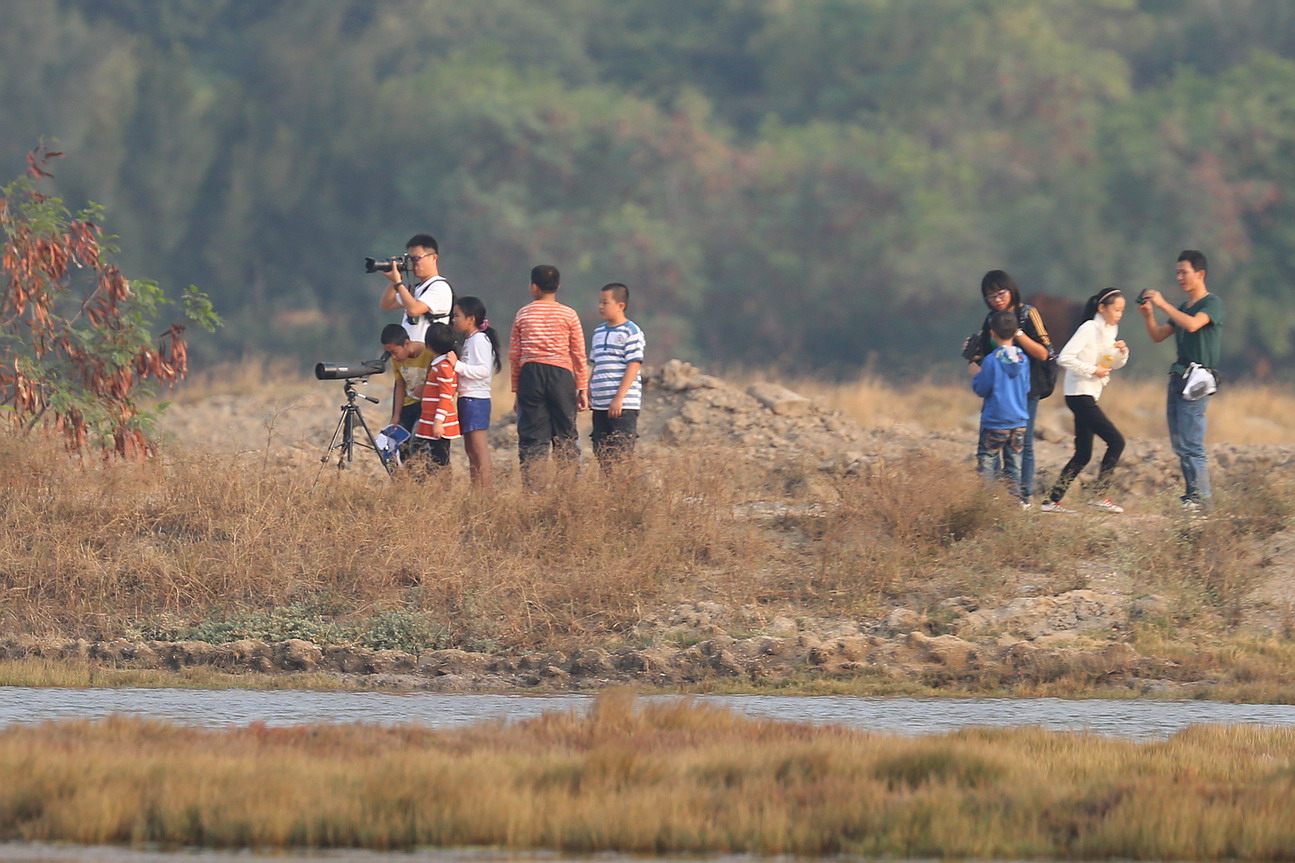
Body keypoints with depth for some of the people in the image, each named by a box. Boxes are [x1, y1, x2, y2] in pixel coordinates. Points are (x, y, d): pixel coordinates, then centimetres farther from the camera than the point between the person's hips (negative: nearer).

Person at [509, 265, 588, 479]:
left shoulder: (523, 314, 6)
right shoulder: (568, 315, 2)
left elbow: (514, 356, 7)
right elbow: (579, 355, 3)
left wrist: (516, 391, 14)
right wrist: (583, 389, 9)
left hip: (530, 375, 1)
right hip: (561, 374, -1)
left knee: (532, 437, 2)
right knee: (566, 436, 2)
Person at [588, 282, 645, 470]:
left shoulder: (630, 332, -7)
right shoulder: (599, 332, 16)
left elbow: (634, 365, -13)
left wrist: (619, 398, -18)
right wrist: (588, 394, 15)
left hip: (623, 405, -7)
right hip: (600, 404, 7)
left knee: (621, 454, -9)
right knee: (601, 453, 6)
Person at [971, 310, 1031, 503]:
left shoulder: (992, 360, -15)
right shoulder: (1023, 359, 1)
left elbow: (982, 389, -10)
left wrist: (977, 375, 8)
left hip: (995, 422, -5)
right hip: (1019, 421, 5)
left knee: (987, 460, 0)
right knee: (1014, 464, 11)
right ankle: (1017, 500, 11)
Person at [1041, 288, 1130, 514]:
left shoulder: (1110, 331, 14)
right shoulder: (1089, 329, -12)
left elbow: (1114, 365, 22)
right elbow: (1064, 358, -19)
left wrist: (1122, 353, 1)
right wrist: (1093, 370, -18)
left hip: (1089, 397, 9)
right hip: (1080, 394, -9)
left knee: (1083, 455, 7)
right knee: (1116, 441, -12)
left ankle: (1053, 501, 8)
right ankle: (1099, 495, -9)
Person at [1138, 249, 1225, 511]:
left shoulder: (1212, 302, -5)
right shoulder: (1182, 308, 20)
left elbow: (1192, 324, -24)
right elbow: (1157, 336, 21)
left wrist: (1162, 304, -19)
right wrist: (1148, 314, 3)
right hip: (1178, 378, 9)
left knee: (1191, 443, -13)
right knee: (1179, 443, 8)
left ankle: (1200, 497, -11)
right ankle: (1191, 493, 11)